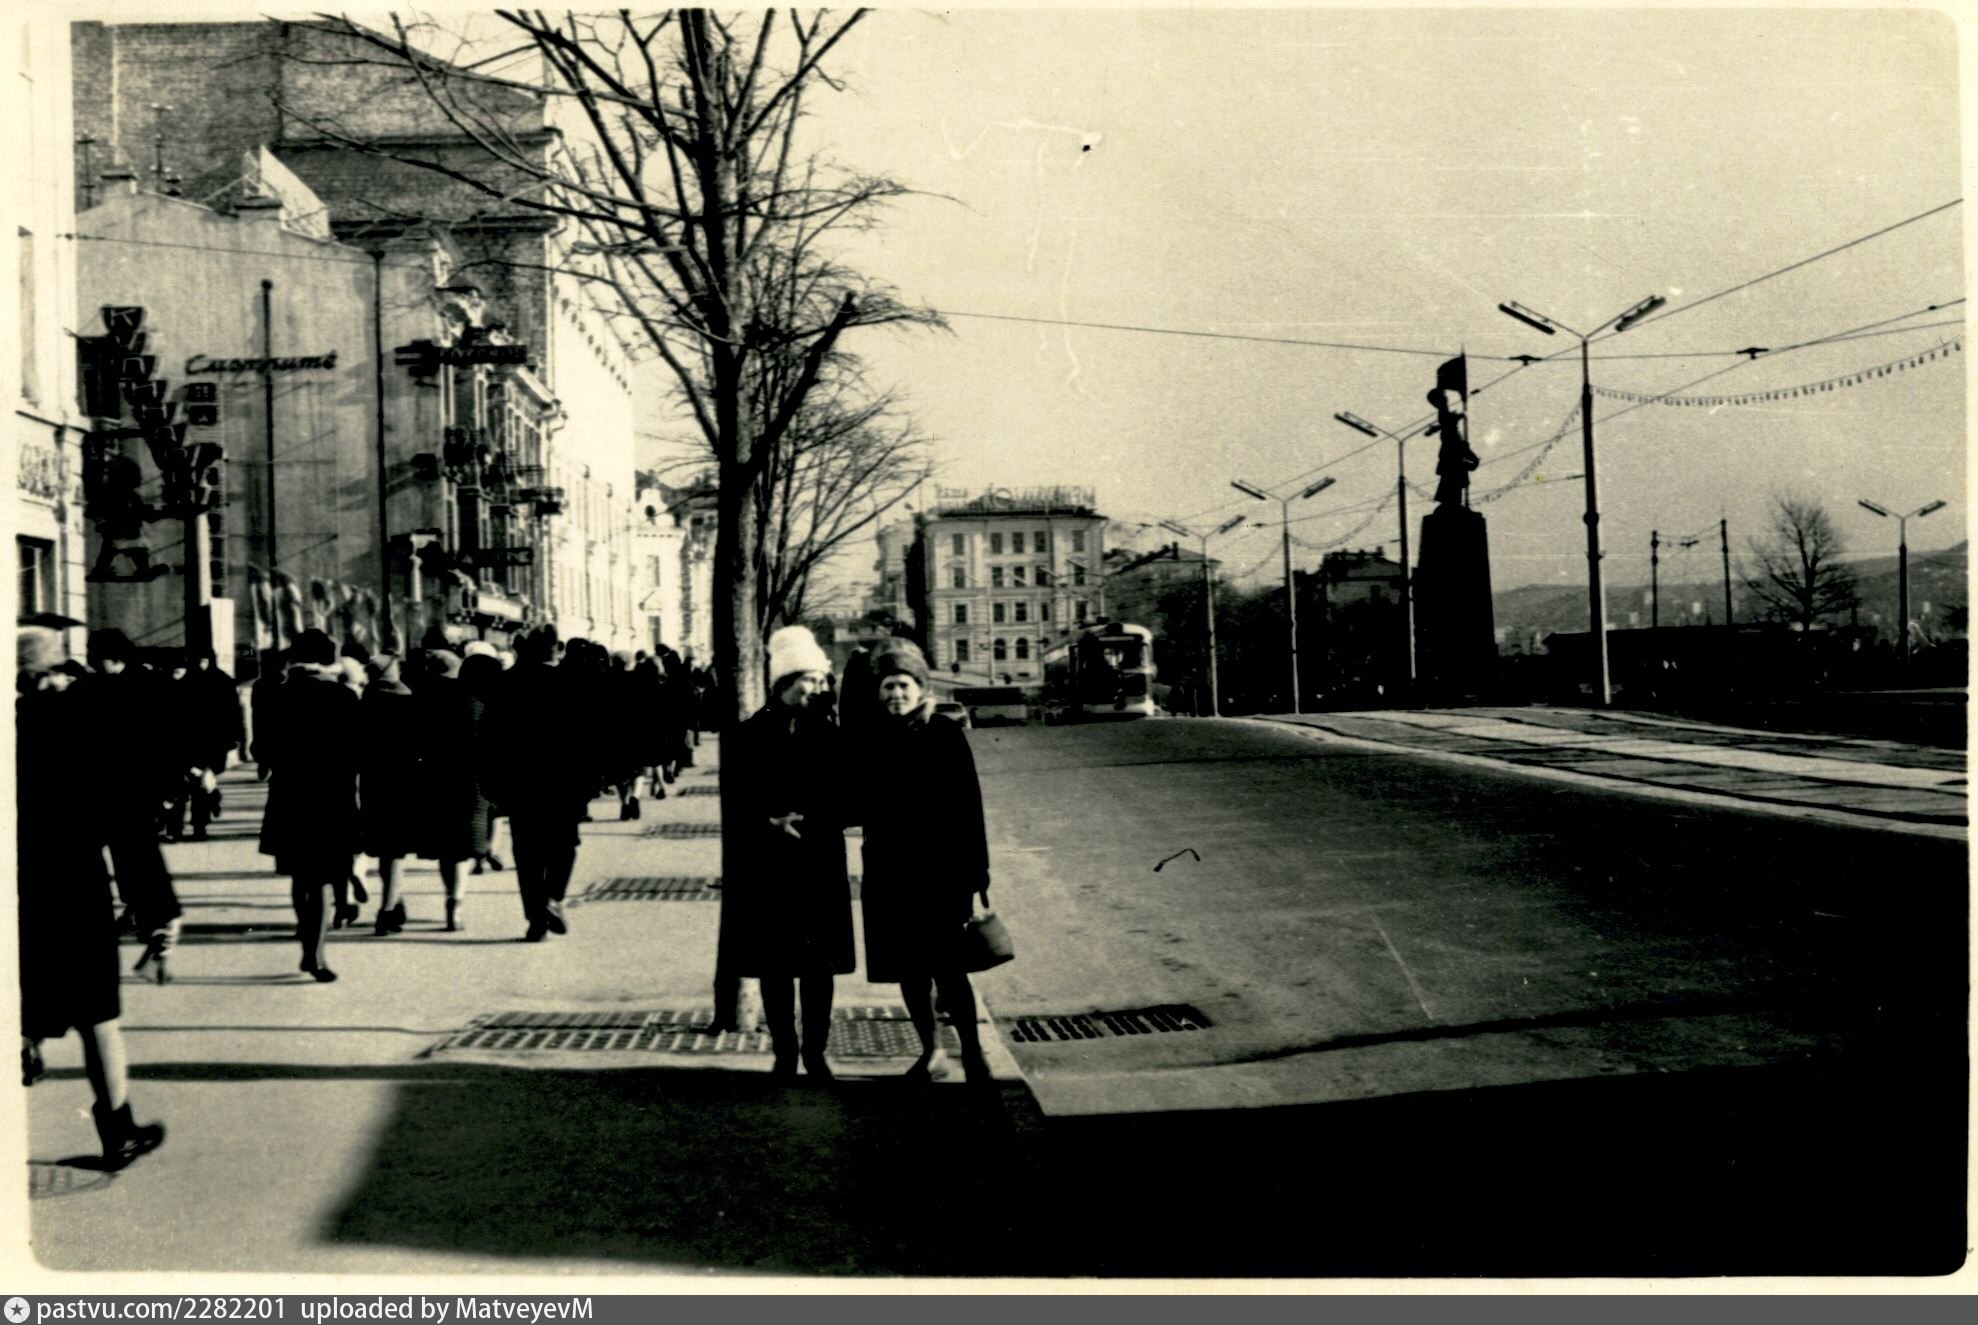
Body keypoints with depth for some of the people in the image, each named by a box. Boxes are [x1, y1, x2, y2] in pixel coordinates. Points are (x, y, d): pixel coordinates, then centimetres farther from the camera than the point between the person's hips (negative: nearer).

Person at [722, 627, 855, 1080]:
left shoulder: (826, 734, 3)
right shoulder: (751, 735, -1)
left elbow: (842, 801, 1)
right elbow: (739, 803, -2)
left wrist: (806, 822, -15)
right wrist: (772, 823, -17)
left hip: (820, 867, 1)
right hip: (766, 867, -1)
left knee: (819, 965, 4)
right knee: (774, 966, 5)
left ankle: (815, 1053, 15)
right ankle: (784, 1054, 16)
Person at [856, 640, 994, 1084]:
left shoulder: (946, 735, -6)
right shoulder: (872, 741, 4)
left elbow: (969, 805, -7)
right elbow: (861, 808, 10)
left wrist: (976, 870, -9)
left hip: (941, 870, -4)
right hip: (890, 873, 4)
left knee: (948, 968, -7)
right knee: (909, 970, 10)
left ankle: (972, 1052, 7)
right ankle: (930, 1052, 23)